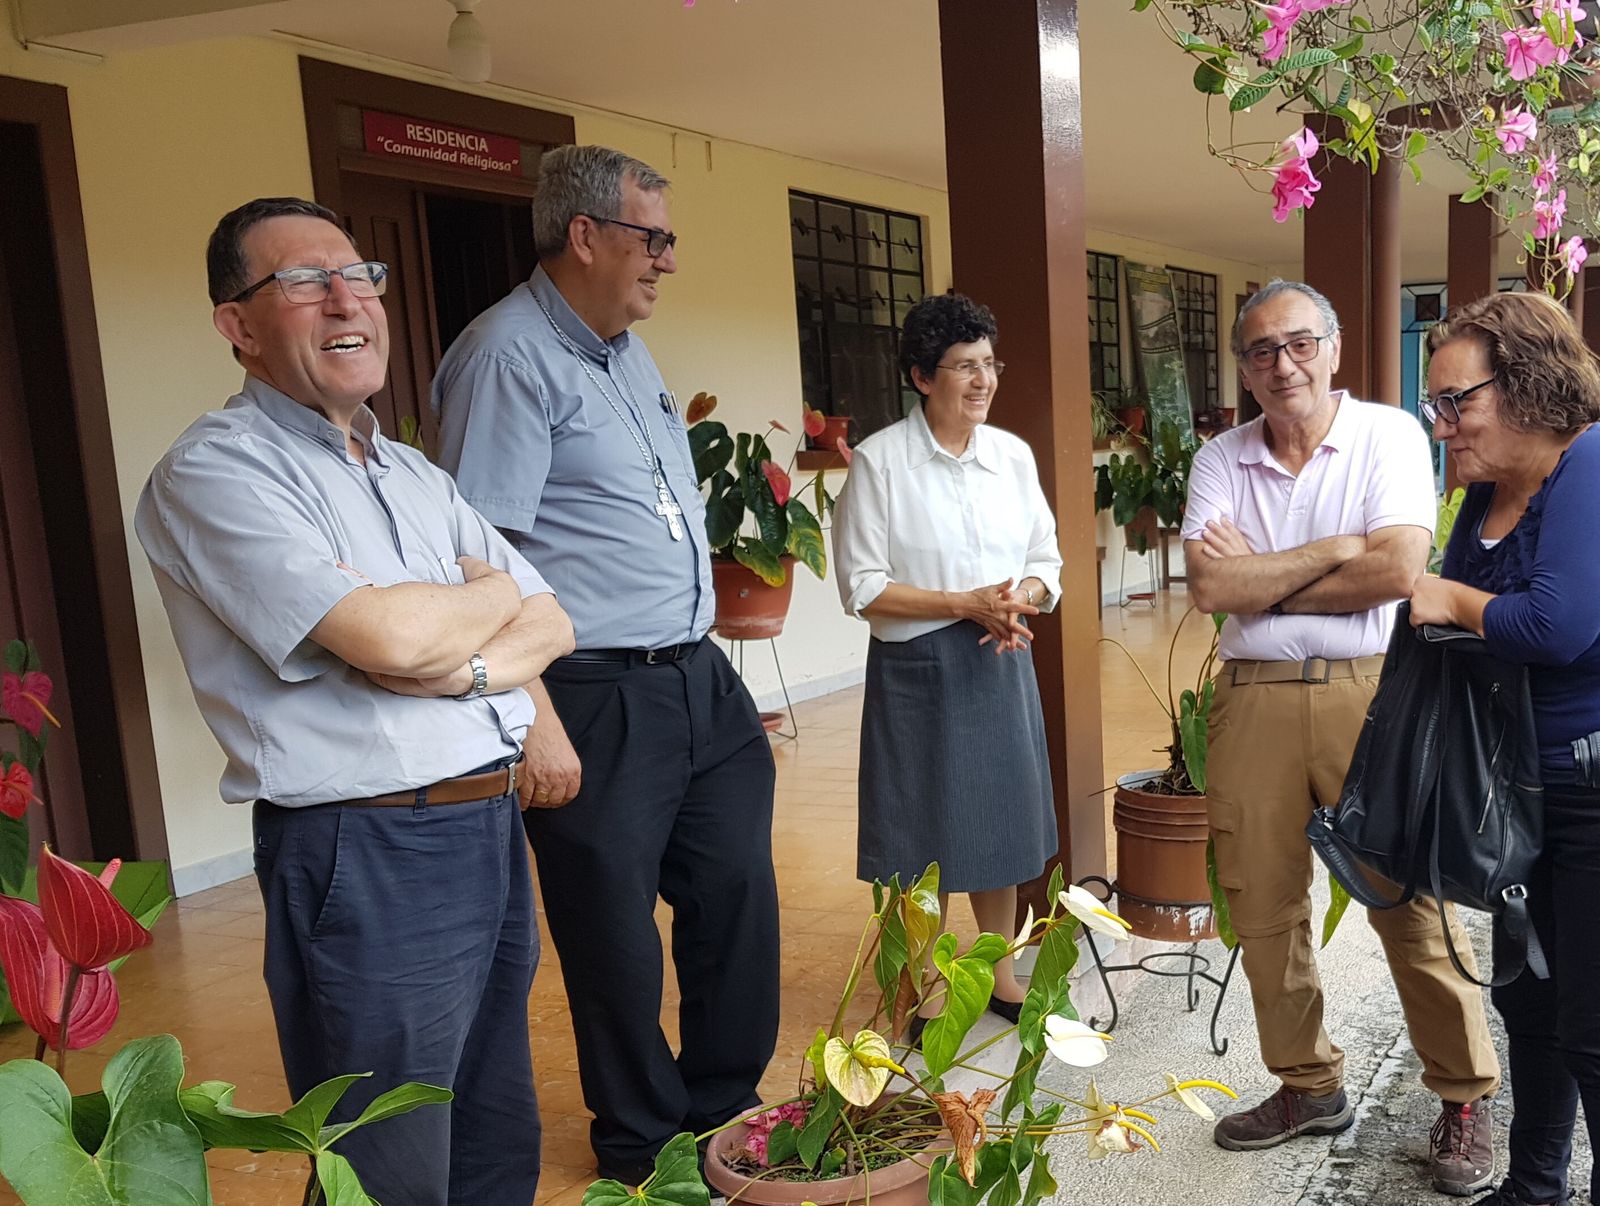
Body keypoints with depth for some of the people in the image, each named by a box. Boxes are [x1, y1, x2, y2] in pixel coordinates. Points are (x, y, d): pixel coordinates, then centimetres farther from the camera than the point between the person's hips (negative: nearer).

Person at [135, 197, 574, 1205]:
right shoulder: (216, 472, -11)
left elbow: (551, 625, 11)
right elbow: (387, 635, -23)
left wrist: (472, 667, -12)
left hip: (494, 829, 8)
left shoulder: (412, 472, 15)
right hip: (367, 859, -7)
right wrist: (490, 592, -2)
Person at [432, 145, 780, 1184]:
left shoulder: (628, 350, 15)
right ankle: (643, 1145, 28)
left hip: (701, 680, 9)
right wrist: (536, 720, -22)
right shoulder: (510, 355, -12)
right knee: (615, 933, 7)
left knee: (740, 898, 14)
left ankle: (725, 1109, 34)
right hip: (599, 705, -8)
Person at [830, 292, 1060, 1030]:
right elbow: (862, 587, -11)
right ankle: (925, 993, 24)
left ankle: (1000, 975, 33)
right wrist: (965, 603, -17)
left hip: (1001, 664, 4)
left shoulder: (1013, 455, 5)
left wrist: (1021, 598, -12)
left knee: (1001, 825, 13)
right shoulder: (879, 461, -9)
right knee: (923, 837, 5)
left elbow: (1046, 562, 10)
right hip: (917, 670, -4)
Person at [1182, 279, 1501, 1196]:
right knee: (1263, 907, 10)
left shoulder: (1389, 436, -1)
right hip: (1254, 700, 4)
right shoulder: (1220, 461, 7)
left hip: (1369, 695, -3)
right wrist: (1333, 551, -10)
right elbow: (1210, 587, -6)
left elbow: (1397, 572, -14)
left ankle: (1467, 1097, 21)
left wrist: (1259, 578, -8)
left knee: (1409, 900, 1)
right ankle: (1310, 1086, 29)